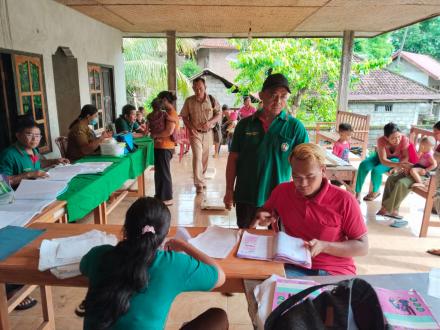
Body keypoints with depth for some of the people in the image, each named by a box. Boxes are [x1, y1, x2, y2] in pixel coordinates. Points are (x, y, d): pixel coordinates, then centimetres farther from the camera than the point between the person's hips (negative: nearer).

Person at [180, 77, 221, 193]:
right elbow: (184, 116, 3)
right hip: (195, 133, -2)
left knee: (205, 157, 11)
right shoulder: (189, 101, -4)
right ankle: (199, 183, -6)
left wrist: (210, 122, -18)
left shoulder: (212, 100, -4)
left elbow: (219, 114, 1)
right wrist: (190, 128, -12)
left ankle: (201, 178, 30)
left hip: (208, 133, 2)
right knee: (197, 156, -11)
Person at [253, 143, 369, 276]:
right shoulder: (281, 191, -2)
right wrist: (264, 217, -4)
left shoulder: (344, 200, -12)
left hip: (335, 271, -1)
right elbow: (265, 211, 20)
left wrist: (324, 246, -19)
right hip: (295, 268, 1)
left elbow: (363, 247, -6)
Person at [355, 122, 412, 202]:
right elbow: (383, 160, -32)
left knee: (376, 170, -27)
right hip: (381, 156, 2)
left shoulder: (404, 139, -30)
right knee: (363, 165, -22)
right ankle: (357, 193, -13)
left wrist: (397, 165, -40)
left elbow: (406, 157, -22)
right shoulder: (381, 140, -29)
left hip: (395, 159, -2)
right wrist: (398, 165, -48)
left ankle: (375, 192, 2)